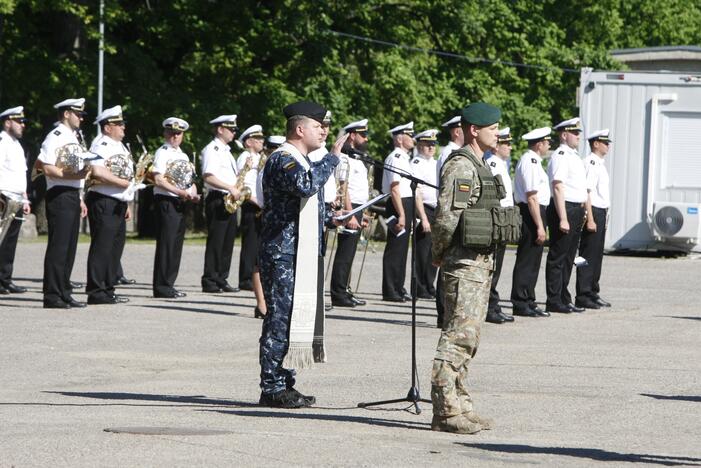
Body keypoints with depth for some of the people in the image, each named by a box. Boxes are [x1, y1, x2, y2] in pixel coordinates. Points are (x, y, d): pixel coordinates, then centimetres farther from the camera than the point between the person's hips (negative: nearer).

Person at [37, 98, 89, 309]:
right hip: (59, 195, -9)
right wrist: (74, 175, -22)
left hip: (73, 196, 9)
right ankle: (52, 296, -7)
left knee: (69, 247, 10)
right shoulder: (55, 138, -10)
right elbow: (46, 168, -17)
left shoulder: (74, 137, 18)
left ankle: (64, 293, 15)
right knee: (58, 246, -9)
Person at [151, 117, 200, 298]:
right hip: (166, 202, -8)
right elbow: (158, 180, -16)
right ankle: (161, 287, -7)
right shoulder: (162, 153, -6)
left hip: (181, 203, 8)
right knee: (166, 244, -8)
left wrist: (193, 194, 4)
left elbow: (189, 179, 25)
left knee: (176, 245, 9)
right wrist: (180, 192, -20)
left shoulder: (183, 156, 19)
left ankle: (168, 284, 14)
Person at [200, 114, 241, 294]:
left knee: (227, 242, 9)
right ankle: (209, 282, -5)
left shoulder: (226, 151, 20)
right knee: (215, 242, -7)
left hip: (229, 202, 9)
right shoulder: (212, 150, -9)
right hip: (217, 200, -9)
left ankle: (221, 280, 14)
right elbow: (208, 177, -20)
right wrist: (230, 188, -23)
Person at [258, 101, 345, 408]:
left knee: (291, 320, 12)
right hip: (283, 254, -10)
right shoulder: (282, 160, -13)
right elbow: (305, 185, -33)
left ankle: (283, 384, 17)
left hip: (302, 254, 10)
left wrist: (331, 217, 17)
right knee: (280, 319, -8)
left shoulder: (302, 161, 20)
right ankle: (272, 388, -5)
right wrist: (333, 158, -25)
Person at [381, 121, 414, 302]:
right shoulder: (395, 158, -14)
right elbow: (395, 189, -21)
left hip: (406, 205, 10)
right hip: (399, 206, -10)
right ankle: (390, 291, -6)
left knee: (401, 248, 14)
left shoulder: (404, 158, 18)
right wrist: (401, 214, -24)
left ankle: (398, 288, 21)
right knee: (395, 248, -8)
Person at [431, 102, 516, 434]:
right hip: (465, 262, -10)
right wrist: (439, 255, -10)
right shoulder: (460, 166, -15)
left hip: (481, 262, 10)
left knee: (468, 337, 13)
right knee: (459, 335, -11)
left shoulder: (478, 166, 18)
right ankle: (446, 410, -12)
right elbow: (446, 216, -21)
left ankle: (459, 405, 18)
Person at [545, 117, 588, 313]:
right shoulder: (560, 156, -13)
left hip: (577, 211, 10)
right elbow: (558, 188, -19)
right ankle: (554, 302, -4)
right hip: (565, 209, -10)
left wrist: (582, 213, 20)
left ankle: (564, 299, 19)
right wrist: (563, 218, -23)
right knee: (558, 258, -5)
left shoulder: (574, 156, 18)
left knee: (568, 258, 13)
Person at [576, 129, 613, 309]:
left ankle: (592, 293, 21)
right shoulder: (590, 163, -14)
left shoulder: (599, 164, 18)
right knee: (588, 256, -7)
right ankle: (583, 296, -6)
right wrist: (590, 219, -23)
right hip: (593, 212, -10)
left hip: (601, 213, 10)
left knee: (597, 255, 14)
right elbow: (586, 193, -19)